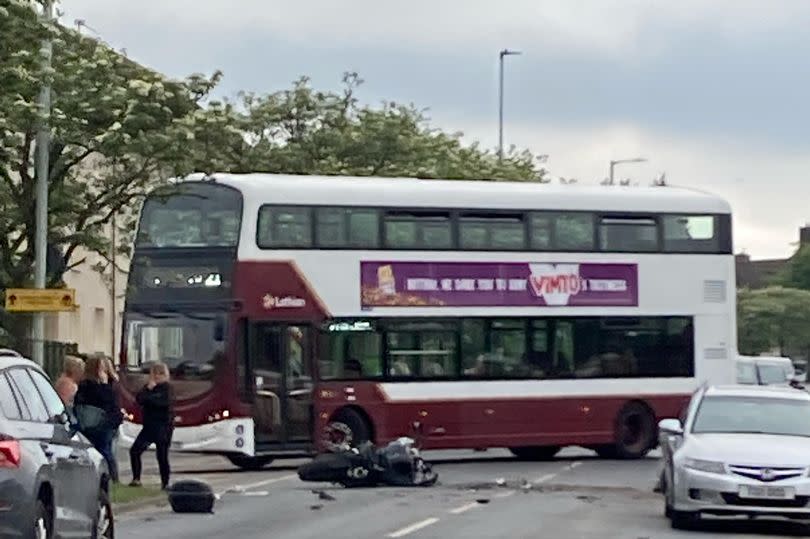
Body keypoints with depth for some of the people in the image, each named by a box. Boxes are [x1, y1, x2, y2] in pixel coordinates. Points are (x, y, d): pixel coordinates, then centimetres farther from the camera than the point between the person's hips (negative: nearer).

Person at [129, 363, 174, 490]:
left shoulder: (166, 388, -4)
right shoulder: (149, 386, 12)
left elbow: (164, 403, -21)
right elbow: (139, 398, -1)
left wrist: (148, 398, -12)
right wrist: (148, 389, -13)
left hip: (163, 427, -6)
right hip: (149, 425, 6)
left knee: (162, 455, -4)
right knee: (135, 450, -1)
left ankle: (165, 483, 6)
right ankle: (136, 479, 6)